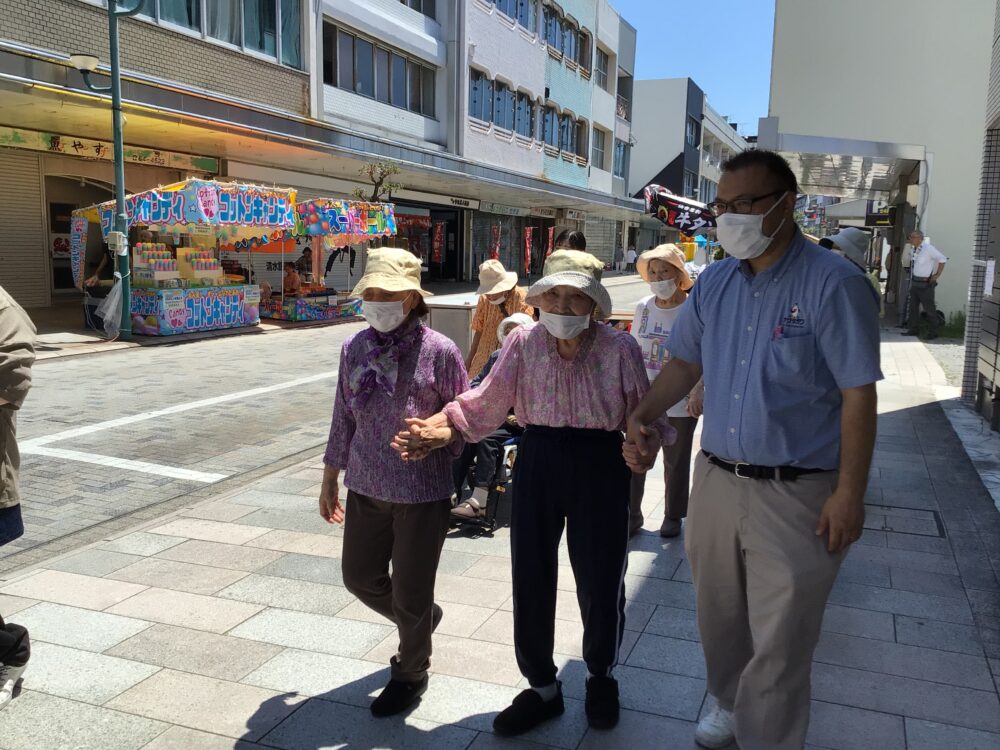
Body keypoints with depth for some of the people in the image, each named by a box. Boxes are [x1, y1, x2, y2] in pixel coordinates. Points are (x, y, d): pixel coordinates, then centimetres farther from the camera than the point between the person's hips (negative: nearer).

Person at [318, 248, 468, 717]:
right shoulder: (356, 348, 0)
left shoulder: (439, 351, -13)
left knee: (410, 590, 8)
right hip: (365, 486, 5)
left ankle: (411, 673, 36)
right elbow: (344, 417, 10)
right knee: (359, 577, 16)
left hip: (422, 490, -5)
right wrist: (330, 478, 14)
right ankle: (422, 619, 46)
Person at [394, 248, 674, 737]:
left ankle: (601, 676, 40)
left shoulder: (620, 348, -8)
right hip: (537, 460, 2)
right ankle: (542, 687, 32)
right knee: (531, 576, 9)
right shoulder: (524, 342, -3)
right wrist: (436, 428, -15)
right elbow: (487, 403, -2)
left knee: (600, 579, 8)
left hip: (599, 464, -2)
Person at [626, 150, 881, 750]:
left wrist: (849, 493, -15)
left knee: (779, 643, 5)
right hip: (716, 480, 6)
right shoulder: (714, 282, 5)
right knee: (718, 617, 21)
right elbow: (685, 362, 14)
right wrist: (642, 417, -2)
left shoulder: (833, 283, -12)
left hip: (796, 496, -5)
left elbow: (859, 395, -12)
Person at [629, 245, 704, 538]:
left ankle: (673, 516, 29)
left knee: (676, 462, 11)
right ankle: (632, 515, 19)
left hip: (680, 402, -4)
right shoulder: (643, 307, 4)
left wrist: (697, 392, -18)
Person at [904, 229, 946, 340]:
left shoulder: (928, 248, -17)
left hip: (925, 284, -8)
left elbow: (943, 259, -15)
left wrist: (937, 275, -12)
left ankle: (934, 332, 10)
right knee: (913, 306, 10)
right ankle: (913, 329, 18)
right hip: (915, 282, 8)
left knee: (929, 308, 0)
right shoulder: (915, 249, 6)